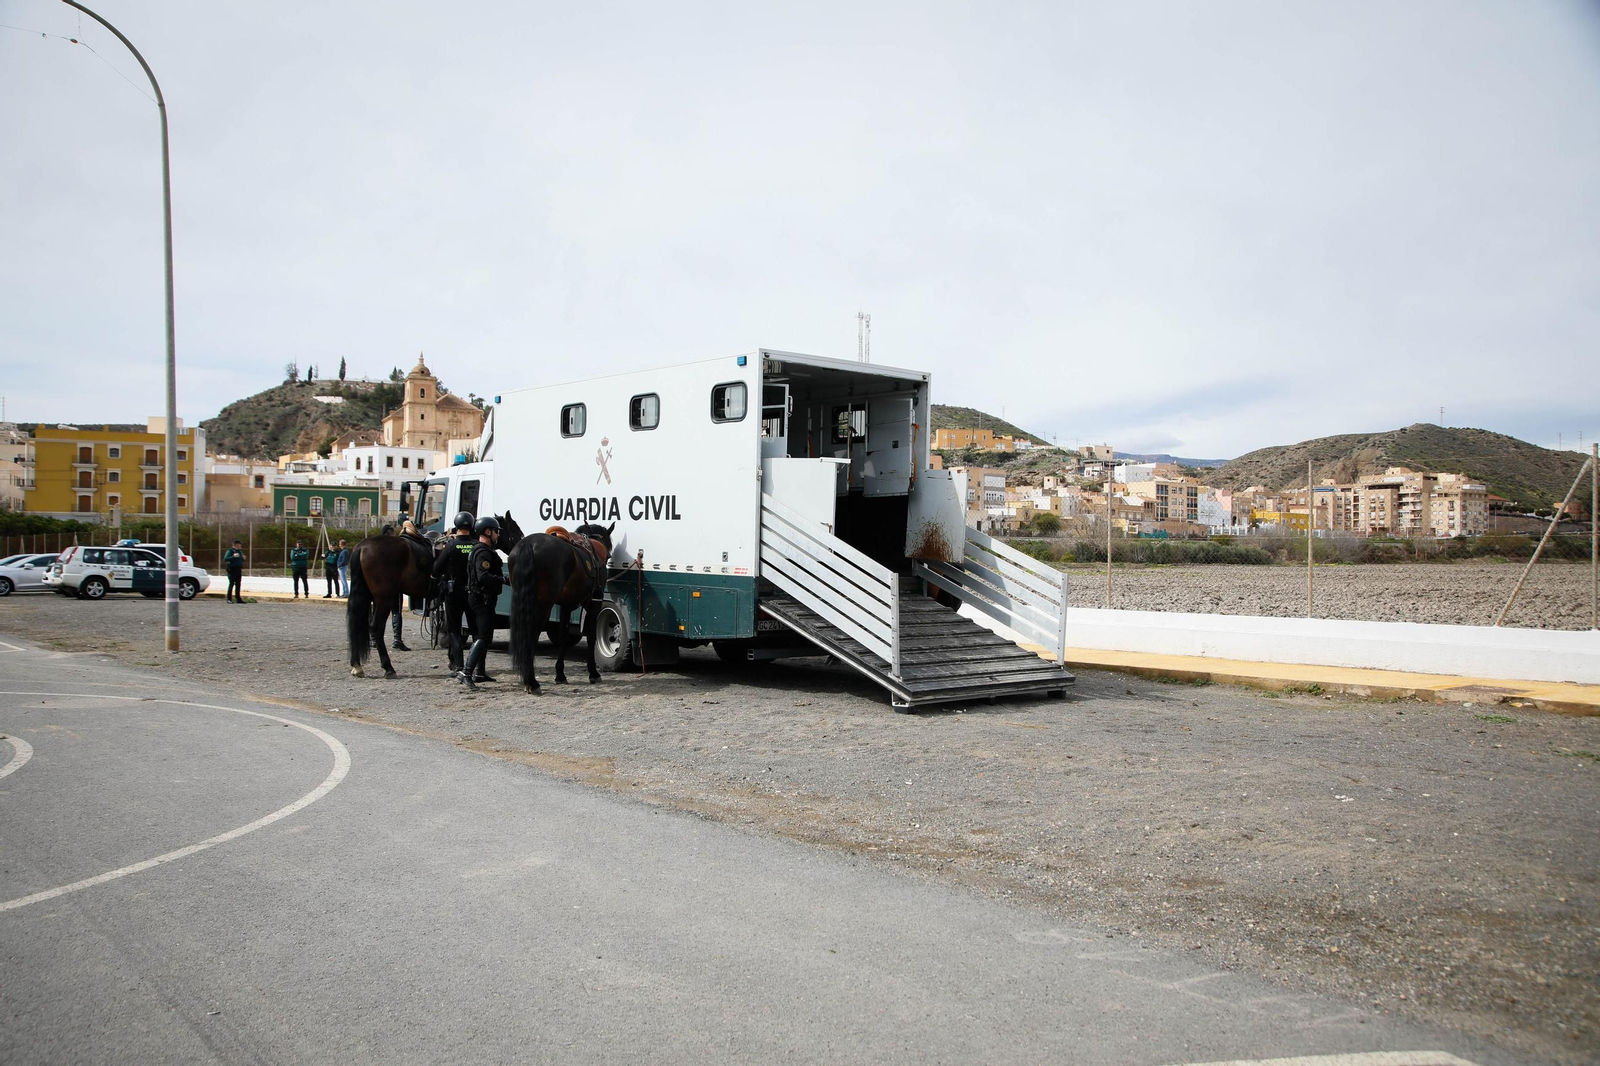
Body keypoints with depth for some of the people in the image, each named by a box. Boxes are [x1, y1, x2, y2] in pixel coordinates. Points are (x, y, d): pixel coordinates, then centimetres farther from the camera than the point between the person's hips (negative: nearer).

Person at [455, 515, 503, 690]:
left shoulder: (482, 550, 18)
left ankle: (479, 672, 26)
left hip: (480, 598, 11)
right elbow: (484, 577, -30)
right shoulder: (483, 553, -18)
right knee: (484, 637, -15)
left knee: (485, 636, 19)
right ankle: (465, 672, -21)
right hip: (482, 599, -11)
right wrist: (504, 580, -25)